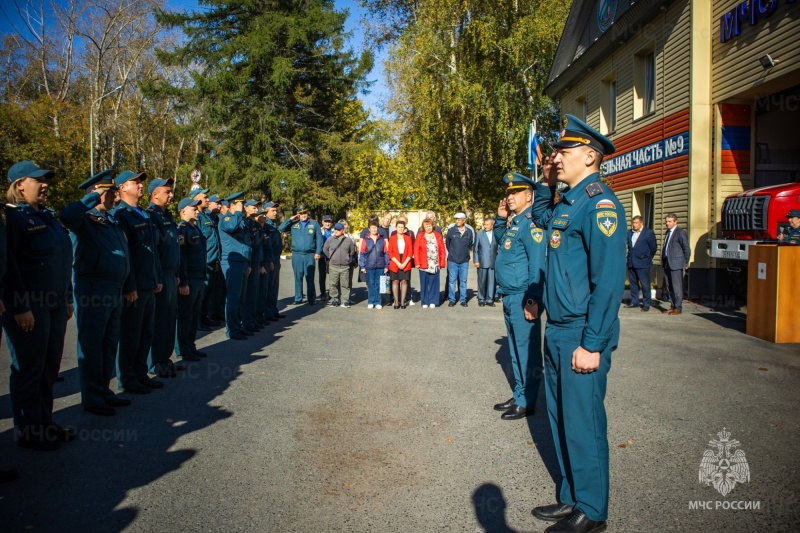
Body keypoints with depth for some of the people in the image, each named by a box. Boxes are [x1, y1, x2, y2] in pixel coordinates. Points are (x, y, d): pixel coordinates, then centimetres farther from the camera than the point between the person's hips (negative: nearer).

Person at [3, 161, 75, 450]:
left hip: (55, 304, 8)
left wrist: (67, 298, 17)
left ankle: (45, 423, 26)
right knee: (28, 369, 3)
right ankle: (28, 431, 16)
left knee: (49, 366, 14)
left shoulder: (48, 216, 16)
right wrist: (19, 307, -19)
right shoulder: (12, 217, -10)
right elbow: (9, 265, -16)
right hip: (29, 306, -8)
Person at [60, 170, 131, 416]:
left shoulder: (113, 220, 16)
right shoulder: (85, 219, -9)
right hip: (92, 291, -8)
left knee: (109, 344, 16)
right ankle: (92, 399, 13)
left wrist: (127, 286, 14)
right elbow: (66, 216, -33)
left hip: (115, 291, 8)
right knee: (91, 346, 2)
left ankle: (104, 391, 29)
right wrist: (94, 197, -21)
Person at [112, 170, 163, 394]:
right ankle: (127, 379, 14)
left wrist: (157, 278, 15)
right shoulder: (120, 214, -11)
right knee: (130, 335, 2)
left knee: (147, 333, 14)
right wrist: (129, 287, -19)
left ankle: (141, 373, 26)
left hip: (149, 285, 8)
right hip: (133, 287, -8)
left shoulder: (145, 215, 15)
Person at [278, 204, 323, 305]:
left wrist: (318, 252, -1)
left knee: (310, 277, 0)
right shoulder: (293, 224, 9)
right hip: (296, 255, 1)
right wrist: (290, 220, -3)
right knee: (298, 277, 5)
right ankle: (298, 298, 12)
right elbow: (280, 229, 1)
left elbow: (319, 239, 7)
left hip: (310, 255, -1)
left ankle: (312, 299, 5)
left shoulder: (314, 224, 8)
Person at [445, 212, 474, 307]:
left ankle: (463, 299, 15)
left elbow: (471, 244, 13)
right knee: (452, 280, 2)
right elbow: (447, 243, 8)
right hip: (452, 260, -1)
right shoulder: (451, 231, -3)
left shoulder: (469, 232, 0)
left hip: (464, 261, 1)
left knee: (463, 281, 7)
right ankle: (451, 299, 10)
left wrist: (465, 252, 13)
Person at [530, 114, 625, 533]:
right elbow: (540, 222, 37)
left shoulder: (599, 203, -15)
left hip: (582, 336, -9)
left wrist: (592, 344, -22)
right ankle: (571, 498, 32)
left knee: (583, 424, 3)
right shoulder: (564, 202, 13)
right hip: (557, 331, 9)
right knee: (561, 418, 17)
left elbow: (609, 279, -21)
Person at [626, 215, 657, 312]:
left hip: (642, 264, -5)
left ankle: (646, 304, 6)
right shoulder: (629, 232, 9)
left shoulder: (649, 233, -4)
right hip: (631, 263, 5)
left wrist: (648, 259, 6)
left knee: (645, 284, -1)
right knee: (633, 283, 11)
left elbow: (653, 248, 1)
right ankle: (634, 302, 20)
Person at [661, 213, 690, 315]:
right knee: (669, 287, 11)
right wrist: (663, 261, 11)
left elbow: (687, 249, -7)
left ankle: (678, 308, 3)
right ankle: (672, 306, 20)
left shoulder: (681, 232, -8)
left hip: (676, 264, -8)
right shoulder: (667, 232, 17)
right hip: (667, 264, 8)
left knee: (677, 287, -4)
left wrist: (685, 263, -3)